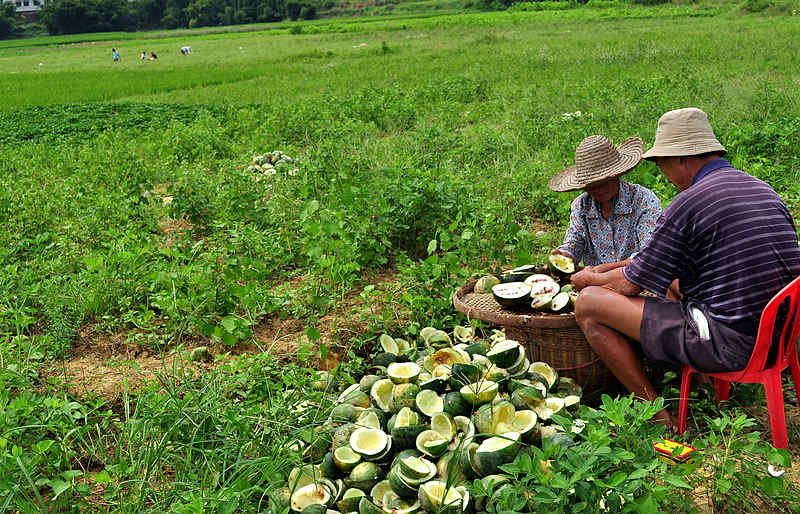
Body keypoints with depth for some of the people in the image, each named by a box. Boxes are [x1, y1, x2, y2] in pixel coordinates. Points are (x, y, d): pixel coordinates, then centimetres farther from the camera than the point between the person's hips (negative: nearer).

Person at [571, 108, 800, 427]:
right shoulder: (766, 191, 10)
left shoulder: (689, 203, -16)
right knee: (674, 282, 33)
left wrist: (587, 279, 13)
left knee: (589, 304, -7)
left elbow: (629, 285, -9)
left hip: (727, 345, -9)